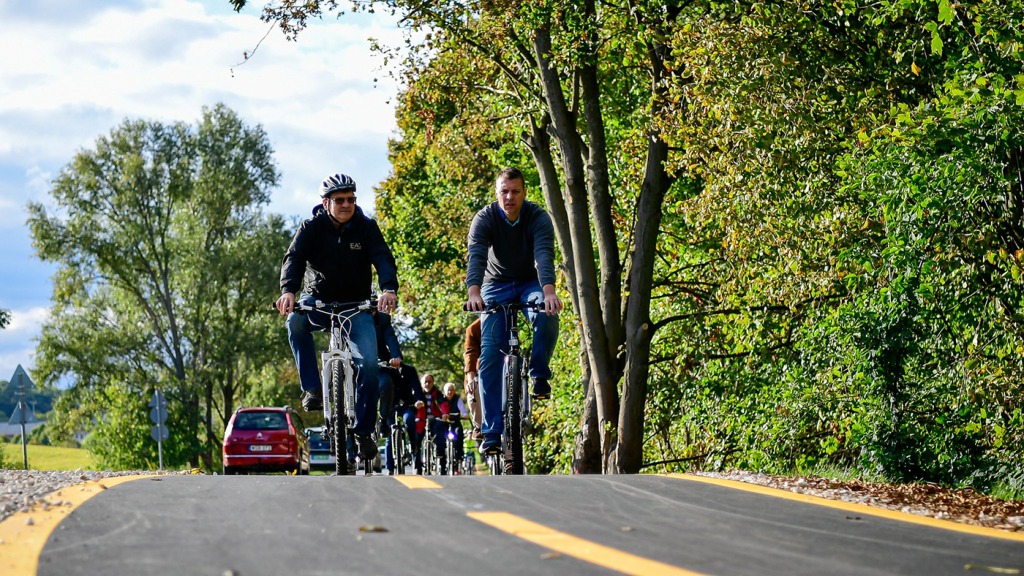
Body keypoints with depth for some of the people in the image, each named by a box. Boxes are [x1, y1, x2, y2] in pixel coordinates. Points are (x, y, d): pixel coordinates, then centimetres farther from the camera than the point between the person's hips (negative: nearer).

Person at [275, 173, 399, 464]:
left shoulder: (366, 227, -7)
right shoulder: (312, 227, -8)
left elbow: (383, 259, -20)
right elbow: (294, 258, -21)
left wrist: (388, 289, -41)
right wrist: (288, 291, -42)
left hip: (356, 306, 0)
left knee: (369, 363, -17)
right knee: (295, 321, -34)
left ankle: (363, 431, -4)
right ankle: (312, 390, -25)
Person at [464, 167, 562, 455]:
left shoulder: (538, 217, -19)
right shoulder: (484, 218, -17)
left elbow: (545, 255, -34)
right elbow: (476, 256, -32)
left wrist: (549, 291, -52)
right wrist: (473, 292, -50)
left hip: (531, 282, 0)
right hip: (497, 285, 1)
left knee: (547, 316, -35)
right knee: (490, 355, -12)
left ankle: (539, 375, -12)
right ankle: (492, 432, -10)